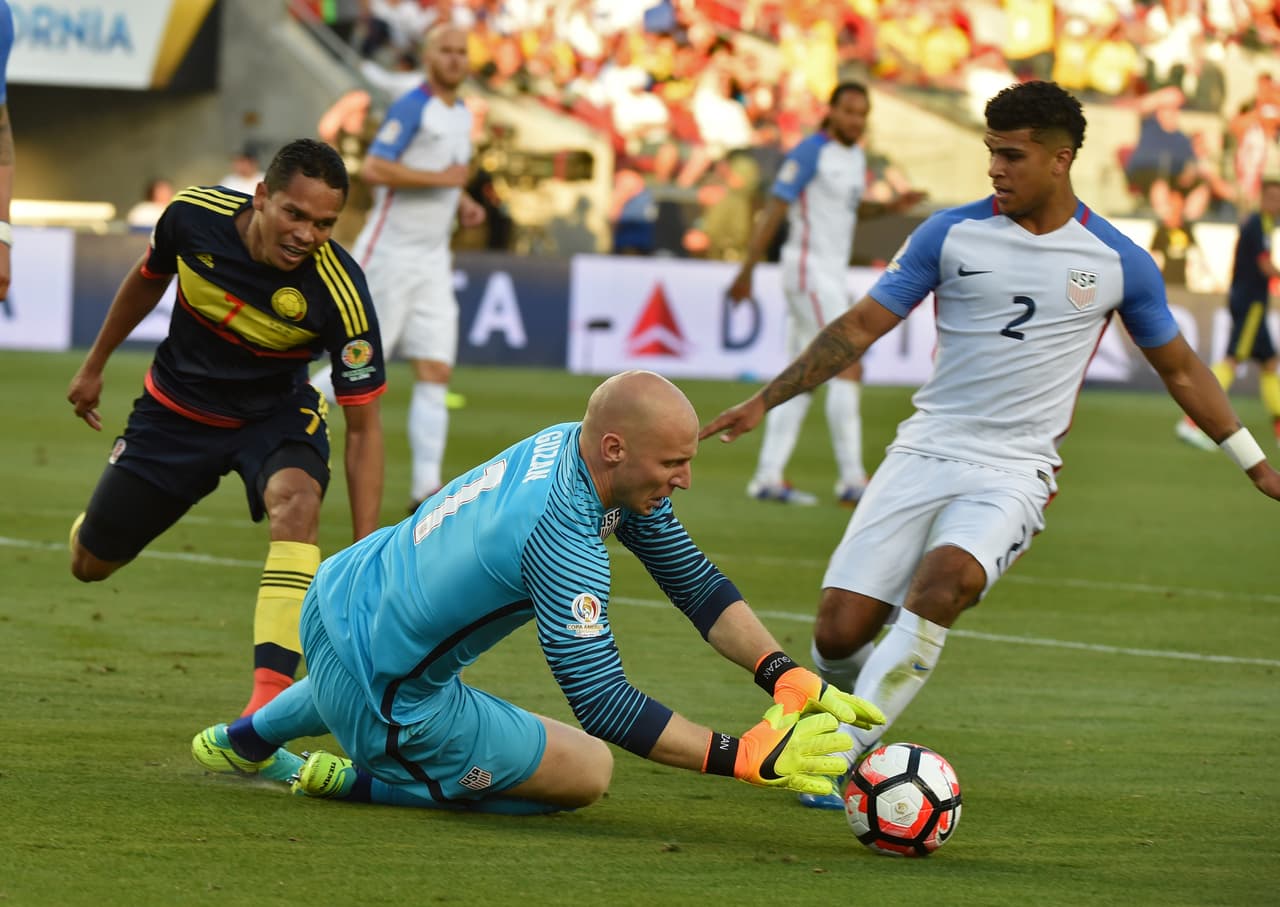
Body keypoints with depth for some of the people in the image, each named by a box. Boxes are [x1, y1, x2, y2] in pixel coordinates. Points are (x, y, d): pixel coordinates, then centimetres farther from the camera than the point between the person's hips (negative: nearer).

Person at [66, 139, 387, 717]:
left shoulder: (339, 291, -30)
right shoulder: (194, 215, -24)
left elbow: (363, 425, -24)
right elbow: (148, 278, 2)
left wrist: (365, 550, -30)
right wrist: (95, 364, 14)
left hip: (277, 414, -2)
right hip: (176, 408, 2)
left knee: (296, 501, -36)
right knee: (89, 564, 9)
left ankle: (270, 701, -40)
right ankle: (96, 523, 50)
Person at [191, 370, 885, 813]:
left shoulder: (569, 444, -6)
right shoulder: (563, 538, -33)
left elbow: (696, 583, 0)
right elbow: (601, 701, -34)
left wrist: (788, 679, -10)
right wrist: (745, 757, -34)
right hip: (385, 693, -9)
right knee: (587, 772, -2)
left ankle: (244, 741, 59)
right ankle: (351, 780, 2)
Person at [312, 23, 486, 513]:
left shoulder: (462, 115, 14)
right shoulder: (412, 108, -12)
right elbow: (373, 169, -23)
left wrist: (462, 202, 11)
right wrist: (442, 178, -20)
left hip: (433, 261, 7)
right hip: (390, 251, -7)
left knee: (436, 372, -3)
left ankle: (426, 485, -5)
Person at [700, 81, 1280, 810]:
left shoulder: (1118, 263, 2)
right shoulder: (952, 234, 2)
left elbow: (1180, 368, 15)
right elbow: (862, 326, 7)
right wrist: (765, 402, 3)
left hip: (1014, 473, -2)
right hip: (925, 453, 2)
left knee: (945, 578, -33)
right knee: (841, 628, -10)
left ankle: (845, 751, -26)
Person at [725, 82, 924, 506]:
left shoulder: (855, 156, 13)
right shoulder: (810, 153, -12)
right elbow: (775, 211, -14)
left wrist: (891, 207, 11)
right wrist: (747, 271, -18)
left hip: (832, 275, 9)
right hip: (809, 268, -9)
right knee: (848, 368, -13)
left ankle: (768, 478, 8)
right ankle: (851, 479, -14)